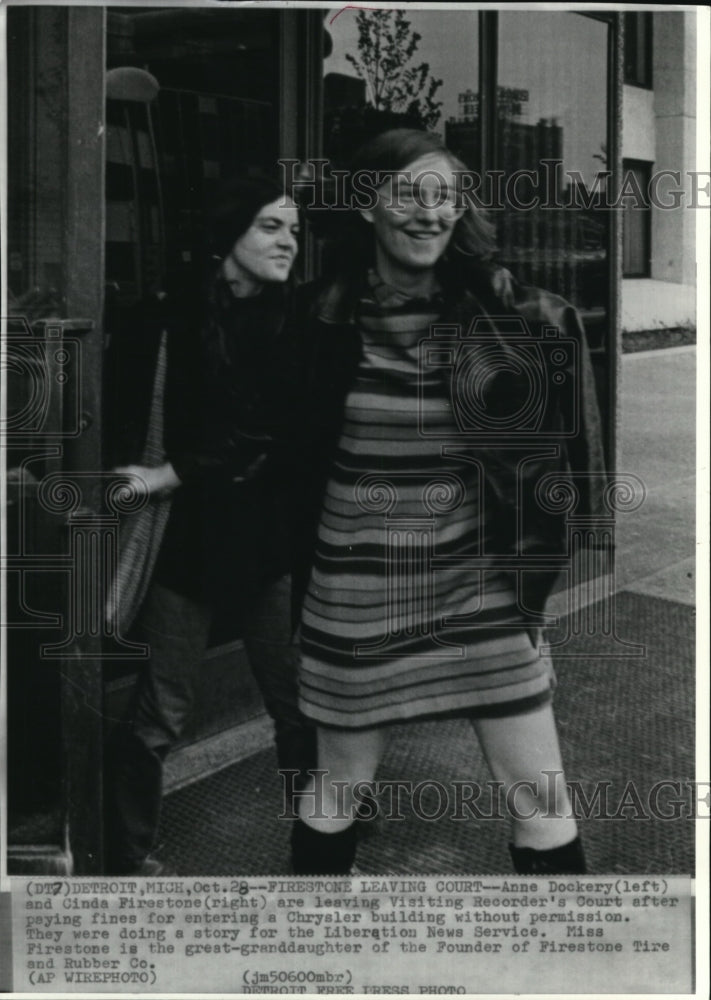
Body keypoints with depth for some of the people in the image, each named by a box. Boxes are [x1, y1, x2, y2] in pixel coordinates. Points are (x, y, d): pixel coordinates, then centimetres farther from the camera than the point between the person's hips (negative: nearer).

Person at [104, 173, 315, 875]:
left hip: (271, 537, 2)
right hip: (182, 535, -2)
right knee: (155, 716, -1)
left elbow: (268, 437, -9)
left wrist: (168, 476, -17)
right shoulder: (166, 318, -5)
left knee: (300, 705, 7)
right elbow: (119, 418, -1)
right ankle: (127, 857, 18)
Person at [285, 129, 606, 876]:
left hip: (479, 580, 0)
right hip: (357, 588, 0)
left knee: (541, 797, 5)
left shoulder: (503, 315, -6)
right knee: (337, 791, 15)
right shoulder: (324, 317, -5)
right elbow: (298, 449, 4)